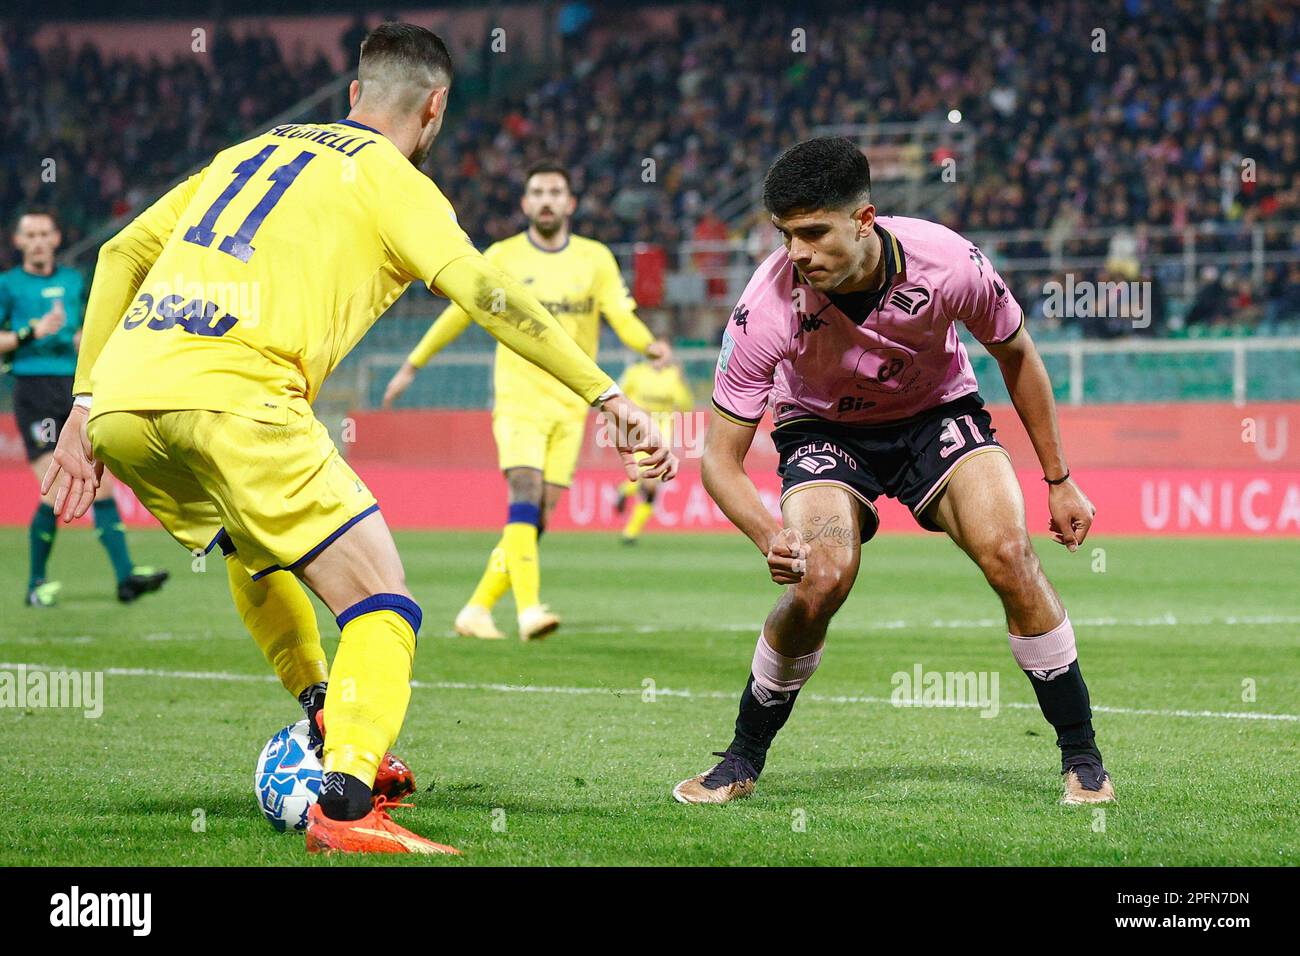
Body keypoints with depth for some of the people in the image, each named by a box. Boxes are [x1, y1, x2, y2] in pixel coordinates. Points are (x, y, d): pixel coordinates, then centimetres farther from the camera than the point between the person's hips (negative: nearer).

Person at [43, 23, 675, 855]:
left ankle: (330, 733, 39)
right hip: (231, 397, -7)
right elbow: (480, 288, -6)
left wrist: (88, 400, 28)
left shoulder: (253, 151, 30)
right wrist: (607, 395, -6)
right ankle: (345, 803, -21)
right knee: (382, 604, -3)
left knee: (256, 554, 34)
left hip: (121, 402, 7)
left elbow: (122, 253, 28)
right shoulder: (394, 182, 10)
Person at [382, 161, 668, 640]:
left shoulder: (596, 258, 6)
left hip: (570, 404, 3)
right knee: (525, 492, -21)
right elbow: (458, 313, 12)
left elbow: (622, 316, -2)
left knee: (539, 513, 0)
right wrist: (411, 366, 15)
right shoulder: (502, 257, 2)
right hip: (518, 397, -3)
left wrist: (649, 344, -24)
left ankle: (478, 609, 11)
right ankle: (528, 610, -30)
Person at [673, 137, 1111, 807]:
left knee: (1008, 555, -21)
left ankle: (1082, 759, -6)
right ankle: (742, 762, -3)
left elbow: (1016, 355, -6)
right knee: (820, 580, -26)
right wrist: (769, 536, -44)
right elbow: (720, 458, -24)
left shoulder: (947, 262, -29)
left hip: (938, 410, 1)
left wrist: (1058, 481, 1)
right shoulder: (768, 305, -31)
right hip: (823, 429, -1)